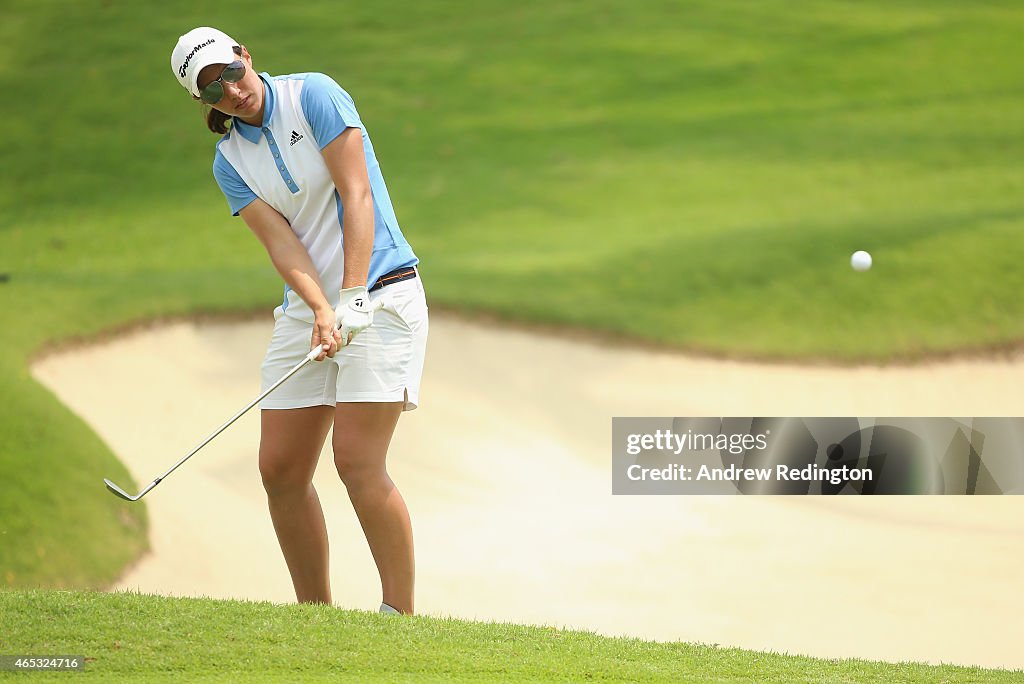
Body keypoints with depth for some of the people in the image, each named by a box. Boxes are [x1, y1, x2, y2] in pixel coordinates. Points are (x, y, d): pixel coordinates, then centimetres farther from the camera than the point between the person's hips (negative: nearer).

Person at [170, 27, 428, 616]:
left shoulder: (314, 95, -7)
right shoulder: (230, 161, 7)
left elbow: (355, 194, -13)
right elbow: (281, 240, -5)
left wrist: (354, 298, -21)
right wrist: (321, 311, -22)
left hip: (380, 292, -6)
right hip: (306, 310, 6)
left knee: (358, 461, -16)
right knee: (280, 468, 0)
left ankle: (401, 613, -9)